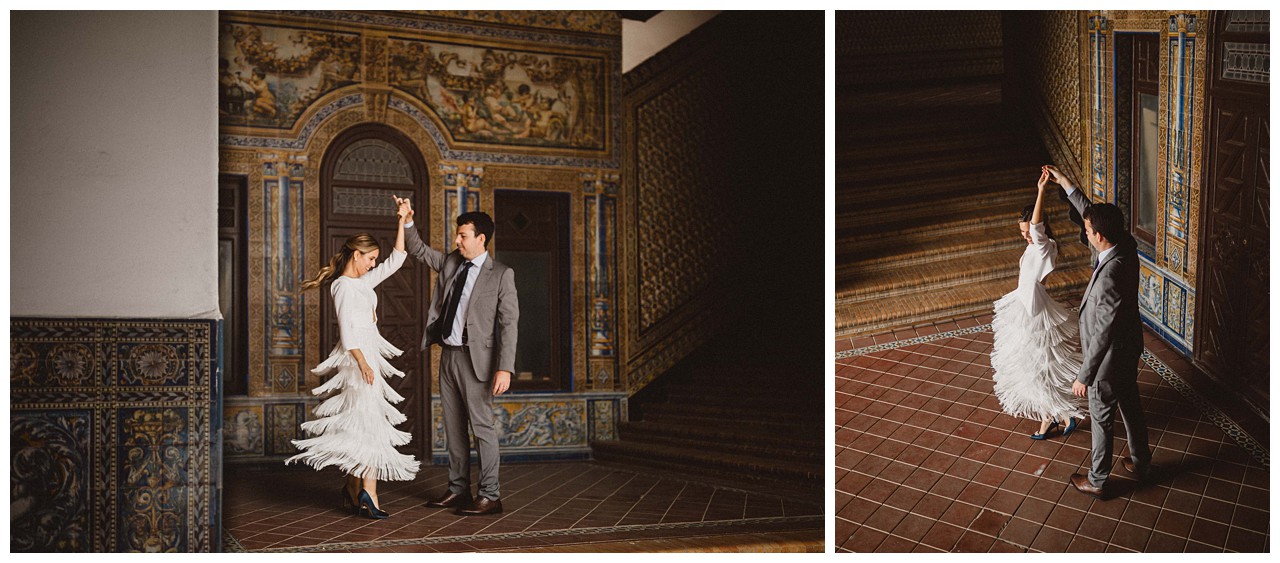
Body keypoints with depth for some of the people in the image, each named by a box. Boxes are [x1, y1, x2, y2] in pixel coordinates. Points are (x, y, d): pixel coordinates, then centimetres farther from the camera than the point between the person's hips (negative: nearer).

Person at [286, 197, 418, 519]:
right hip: (357, 358, -9)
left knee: (357, 427, 10)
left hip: (368, 356, 9)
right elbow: (347, 330, -16)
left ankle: (353, 492, 14)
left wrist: (402, 222, 15)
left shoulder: (363, 282, 17)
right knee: (366, 423, -14)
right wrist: (363, 364, -22)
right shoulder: (343, 286, -9)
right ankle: (368, 494, -19)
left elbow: (396, 260, 20)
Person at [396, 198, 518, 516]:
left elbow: (509, 323, -12)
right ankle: (458, 490, 21)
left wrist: (504, 368, -20)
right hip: (448, 355, 7)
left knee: (482, 426, -6)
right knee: (453, 427, 12)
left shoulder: (501, 275, -8)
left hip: (475, 358, -7)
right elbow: (419, 250, 23)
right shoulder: (450, 263, 11)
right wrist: (408, 221, 4)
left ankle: (490, 496, -1)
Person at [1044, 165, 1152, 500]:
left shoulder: (1110, 275, -38)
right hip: (1130, 349, 9)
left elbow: (1102, 334, -32)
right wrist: (1066, 185, 13)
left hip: (1109, 358, -9)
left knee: (1102, 419, 11)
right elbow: (1092, 214, 8)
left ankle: (1097, 482, 31)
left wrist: (1084, 376, -22)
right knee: (1131, 405, 27)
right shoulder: (1126, 246, -13)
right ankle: (1141, 463, 47)